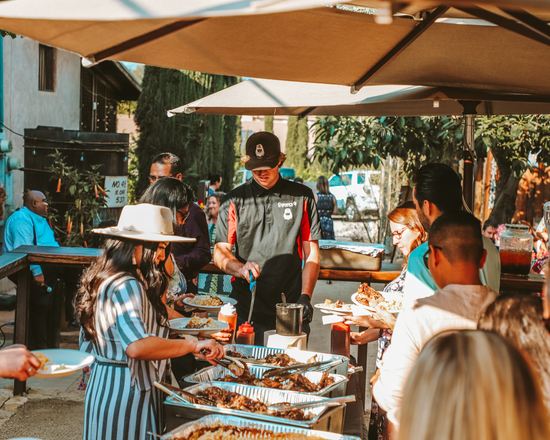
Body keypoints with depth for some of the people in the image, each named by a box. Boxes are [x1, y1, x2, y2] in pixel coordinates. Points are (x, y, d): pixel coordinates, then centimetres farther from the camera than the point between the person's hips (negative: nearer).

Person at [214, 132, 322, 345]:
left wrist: (305, 296, -6)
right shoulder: (234, 200, 9)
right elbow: (220, 252, 7)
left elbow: (312, 254, 8)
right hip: (246, 310, 0)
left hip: (291, 310, 0)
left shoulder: (302, 196, 8)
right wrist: (240, 268, -14)